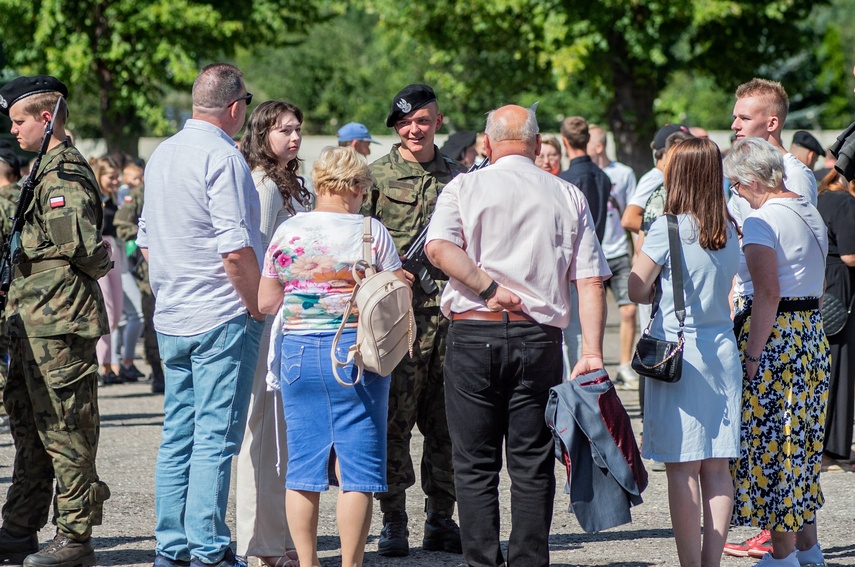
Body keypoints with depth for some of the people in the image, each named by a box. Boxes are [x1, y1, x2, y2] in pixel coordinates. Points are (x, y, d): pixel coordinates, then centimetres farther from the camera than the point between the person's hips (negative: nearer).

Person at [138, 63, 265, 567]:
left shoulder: (162, 155, 13)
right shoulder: (222, 157, -14)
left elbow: (147, 240, 20)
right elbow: (235, 249, -20)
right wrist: (260, 306, -10)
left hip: (172, 318, 8)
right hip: (223, 318, -8)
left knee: (178, 435, 11)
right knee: (216, 438, -6)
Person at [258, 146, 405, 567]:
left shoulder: (287, 232, 3)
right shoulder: (371, 232, -6)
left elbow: (265, 302, 7)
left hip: (299, 354, 3)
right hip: (356, 354, -3)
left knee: (302, 467, 9)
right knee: (356, 469, 1)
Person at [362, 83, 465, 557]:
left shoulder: (457, 178, 14)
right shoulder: (376, 176, 2)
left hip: (450, 314, 4)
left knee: (445, 422, 6)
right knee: (394, 421, -4)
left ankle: (440, 520, 14)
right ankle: (393, 522, 2)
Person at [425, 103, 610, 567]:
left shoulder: (464, 188, 5)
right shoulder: (568, 197, 10)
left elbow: (439, 247, -15)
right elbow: (590, 281, 2)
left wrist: (487, 287, -14)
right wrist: (592, 353, -3)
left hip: (473, 336, -1)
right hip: (540, 338, 1)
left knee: (475, 465, 4)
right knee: (532, 467, 5)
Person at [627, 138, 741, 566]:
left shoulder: (668, 229, -11)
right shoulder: (729, 230, 6)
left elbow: (636, 290, -5)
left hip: (678, 351, -6)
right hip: (722, 351, 6)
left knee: (682, 467, -2)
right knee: (717, 467, 7)